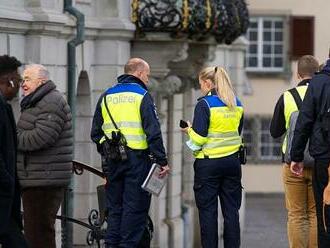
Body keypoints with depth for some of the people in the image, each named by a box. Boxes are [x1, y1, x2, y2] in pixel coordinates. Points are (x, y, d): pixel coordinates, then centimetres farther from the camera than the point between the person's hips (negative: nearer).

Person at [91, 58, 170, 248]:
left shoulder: (106, 96, 12)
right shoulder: (142, 96, -6)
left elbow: (96, 132, 15)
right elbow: (153, 132, -13)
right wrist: (162, 161, -10)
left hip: (112, 161, 6)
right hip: (137, 159, -6)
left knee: (115, 207, 13)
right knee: (135, 207, -2)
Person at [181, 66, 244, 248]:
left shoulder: (204, 104, -11)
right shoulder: (237, 104, 8)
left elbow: (199, 138, -14)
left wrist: (189, 130, 6)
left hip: (208, 164, -5)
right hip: (232, 161, 5)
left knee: (207, 210, 2)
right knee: (231, 210, 7)